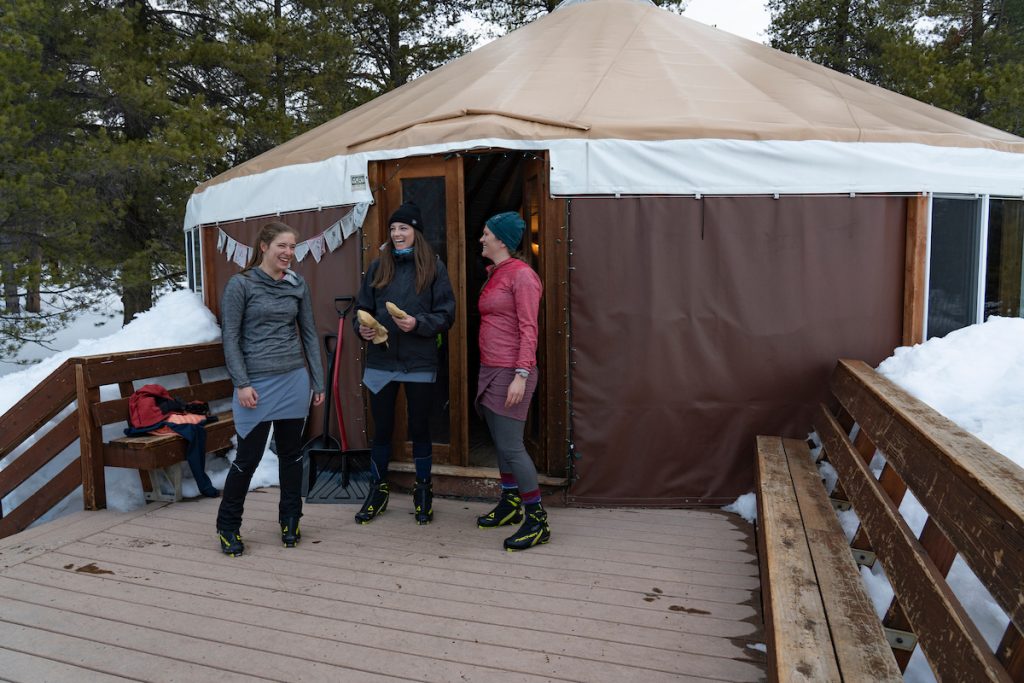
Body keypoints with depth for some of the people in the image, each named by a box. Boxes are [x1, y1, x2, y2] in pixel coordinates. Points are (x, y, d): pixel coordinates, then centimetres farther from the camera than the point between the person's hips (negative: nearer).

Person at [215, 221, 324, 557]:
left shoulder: (297, 284, 7)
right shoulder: (240, 284, -4)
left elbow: (309, 334, 10)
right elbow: (230, 338, -5)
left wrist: (318, 381, 7)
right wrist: (242, 384, -12)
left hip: (294, 380, 4)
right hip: (257, 383, -4)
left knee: (291, 453, 12)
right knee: (248, 456, 1)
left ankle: (290, 521, 27)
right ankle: (228, 527, 20)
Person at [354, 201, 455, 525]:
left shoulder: (433, 267, -1)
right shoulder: (378, 267, 8)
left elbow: (446, 314, -3)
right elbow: (362, 308, 11)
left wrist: (418, 323, -19)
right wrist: (361, 327, -9)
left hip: (419, 363, -2)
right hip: (381, 360, 2)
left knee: (419, 428, 10)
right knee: (381, 428, 10)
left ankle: (423, 492, 26)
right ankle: (377, 491, 27)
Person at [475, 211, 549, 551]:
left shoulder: (521, 275, -12)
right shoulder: (493, 274, 15)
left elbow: (528, 330, -17)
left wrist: (521, 374, -23)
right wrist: (487, 371, 18)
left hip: (510, 372, -9)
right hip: (490, 370, 9)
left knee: (511, 446, -8)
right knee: (501, 443, 16)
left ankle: (538, 520, 2)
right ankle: (510, 504, 30)